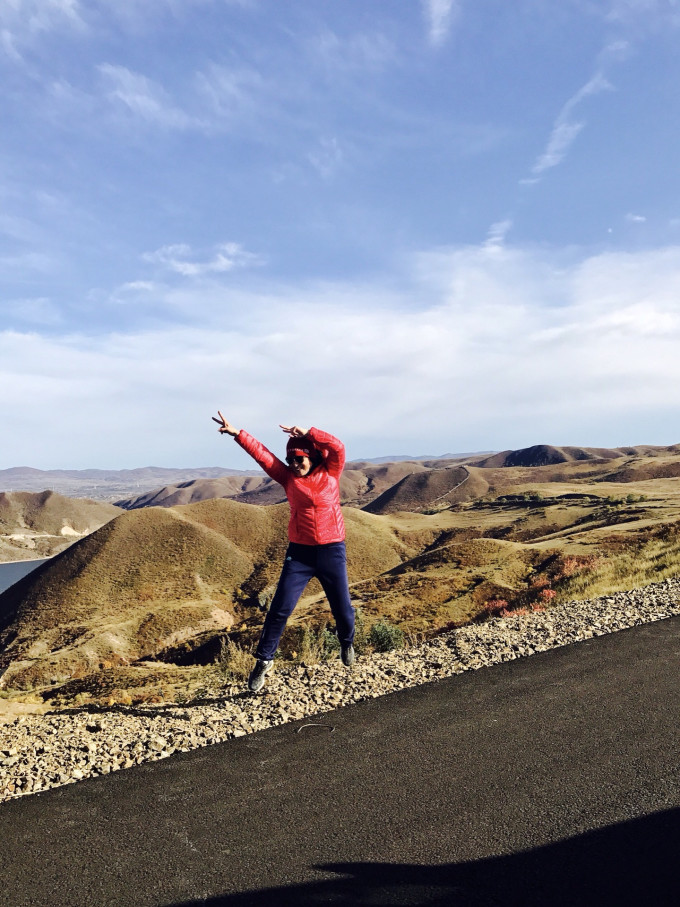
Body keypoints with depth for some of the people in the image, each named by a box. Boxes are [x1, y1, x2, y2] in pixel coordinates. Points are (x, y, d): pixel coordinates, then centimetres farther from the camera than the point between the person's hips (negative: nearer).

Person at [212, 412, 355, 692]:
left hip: (332, 551, -1)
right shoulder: (288, 477, 1)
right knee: (280, 608, -3)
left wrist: (307, 433, -22)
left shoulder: (330, 474, -2)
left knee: (342, 607, 11)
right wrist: (237, 434, -17)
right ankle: (264, 660, 12)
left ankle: (347, 643, 42)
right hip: (299, 552, 1)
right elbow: (262, 454, -8)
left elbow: (338, 447, -19)